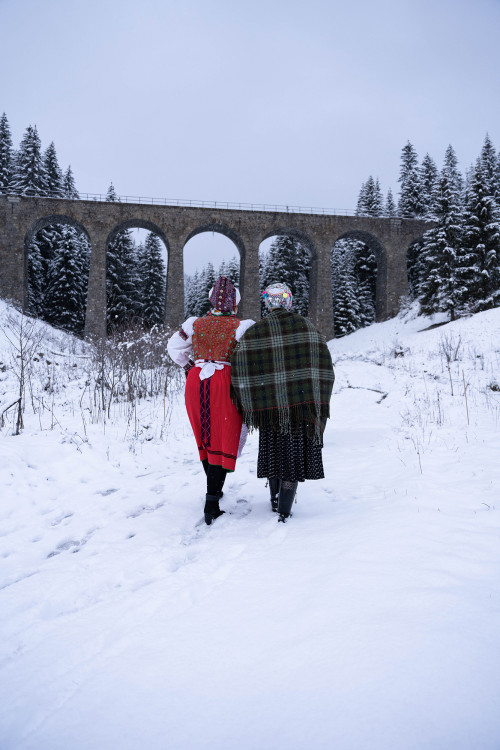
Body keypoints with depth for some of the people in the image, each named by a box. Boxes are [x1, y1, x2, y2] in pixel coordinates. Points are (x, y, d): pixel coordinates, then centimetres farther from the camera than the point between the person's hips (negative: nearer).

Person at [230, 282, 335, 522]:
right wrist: (317, 399, 6)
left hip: (271, 402, 0)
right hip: (302, 401, 0)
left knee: (274, 448, 19)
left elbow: (240, 365, -10)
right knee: (295, 452, 6)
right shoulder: (306, 327, 1)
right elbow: (324, 364, -1)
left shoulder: (255, 331, -4)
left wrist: (248, 401, 1)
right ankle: (284, 510, 4)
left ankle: (275, 499, 34)